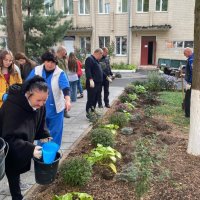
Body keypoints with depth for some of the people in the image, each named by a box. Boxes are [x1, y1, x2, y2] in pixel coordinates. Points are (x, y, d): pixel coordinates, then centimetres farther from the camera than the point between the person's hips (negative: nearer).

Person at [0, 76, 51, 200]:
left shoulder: (39, 104, -13)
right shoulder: (12, 107, -36)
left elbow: (40, 123, 6)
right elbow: (10, 138, -35)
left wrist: (44, 137, -8)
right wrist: (30, 149, -42)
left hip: (21, 149, 7)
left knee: (16, 173, 23)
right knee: (13, 175, 4)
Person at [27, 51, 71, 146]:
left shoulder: (60, 73, -11)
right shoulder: (36, 70, -2)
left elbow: (65, 87, -25)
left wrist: (67, 100, -42)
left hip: (55, 108, -2)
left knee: (55, 131, 8)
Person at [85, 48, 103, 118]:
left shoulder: (96, 60, 20)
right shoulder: (89, 59, -11)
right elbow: (87, 70, -23)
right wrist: (91, 80, -31)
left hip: (98, 83, 10)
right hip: (92, 83, -10)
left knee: (96, 99, 15)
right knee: (91, 99, -6)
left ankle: (92, 111, 25)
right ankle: (88, 113, 1)